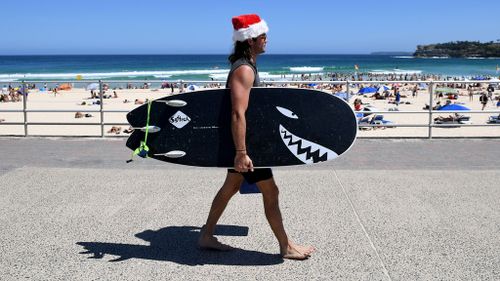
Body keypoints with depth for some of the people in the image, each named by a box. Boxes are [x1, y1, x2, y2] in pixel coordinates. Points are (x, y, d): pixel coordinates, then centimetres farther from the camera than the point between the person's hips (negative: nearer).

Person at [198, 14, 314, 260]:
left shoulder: (245, 65, 12)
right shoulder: (244, 70, -21)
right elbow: (238, 115, -29)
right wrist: (241, 153, -31)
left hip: (242, 140, 10)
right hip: (245, 141, -10)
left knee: (230, 188, 17)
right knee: (270, 192, -1)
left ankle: (206, 236, 28)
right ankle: (286, 247, 12)